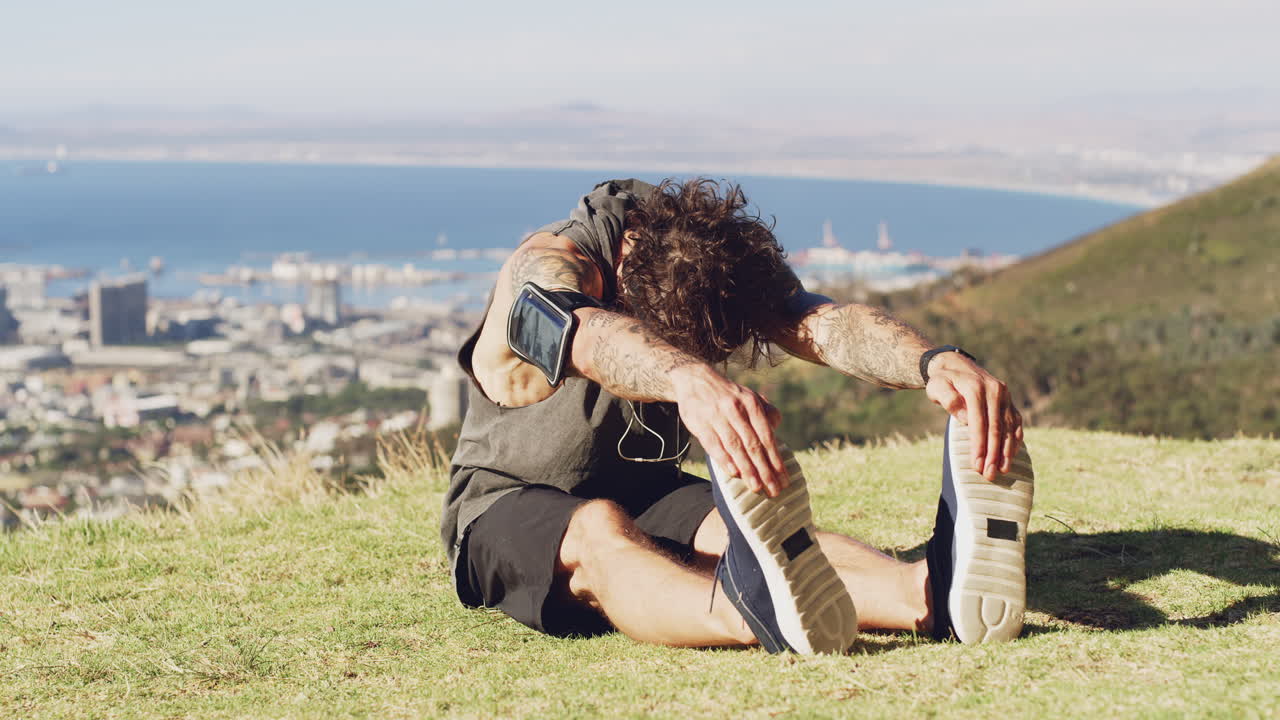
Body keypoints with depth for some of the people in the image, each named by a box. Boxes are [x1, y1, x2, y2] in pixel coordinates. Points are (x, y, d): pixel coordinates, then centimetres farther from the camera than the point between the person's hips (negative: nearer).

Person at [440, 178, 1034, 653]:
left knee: (738, 524, -29)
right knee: (600, 533, -39)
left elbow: (825, 323, -29)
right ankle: (755, 615, -71)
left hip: (647, 494, 4)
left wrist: (936, 362, -50)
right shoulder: (547, 266, -25)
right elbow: (587, 335, -50)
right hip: (507, 507, -4)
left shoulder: (728, 263, -9)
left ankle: (931, 594, -56)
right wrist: (690, 379, -72)